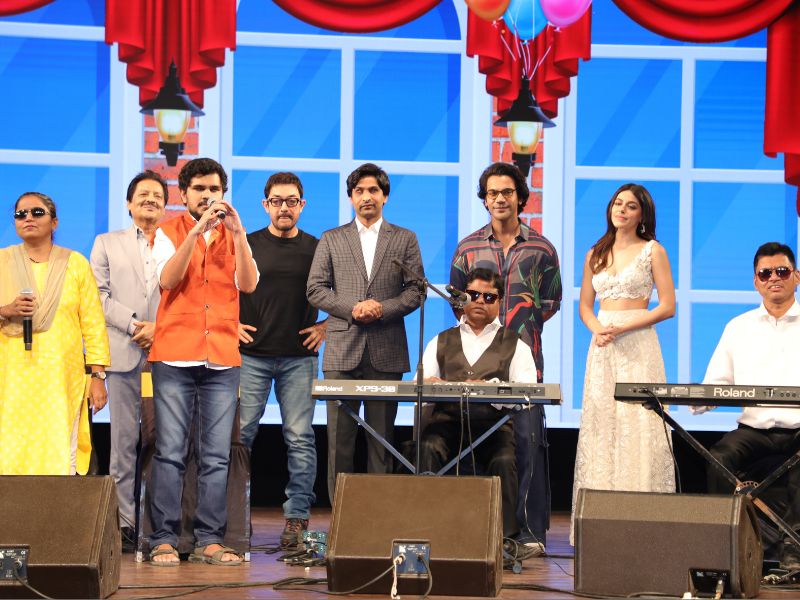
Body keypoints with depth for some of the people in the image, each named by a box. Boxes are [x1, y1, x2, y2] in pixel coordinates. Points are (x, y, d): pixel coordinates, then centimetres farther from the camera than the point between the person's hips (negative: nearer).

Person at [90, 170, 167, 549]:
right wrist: (133, 324, -7)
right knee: (124, 440, -3)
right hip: (124, 354, 0)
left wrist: (161, 327, -10)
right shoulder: (107, 244, 17)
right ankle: (125, 523, -1)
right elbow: (100, 297, 7)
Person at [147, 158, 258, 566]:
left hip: (222, 359, 2)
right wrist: (196, 232, -18)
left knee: (216, 456, 1)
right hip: (175, 356, -2)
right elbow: (167, 279, -10)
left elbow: (249, 284, -3)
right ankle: (164, 540, -4)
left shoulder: (234, 236, 13)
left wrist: (237, 233, -13)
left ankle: (209, 541, 3)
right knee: (170, 452, -6)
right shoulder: (169, 232, 7)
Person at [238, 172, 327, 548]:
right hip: (251, 355, 0)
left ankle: (297, 517, 2)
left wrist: (327, 326, 3)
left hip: (299, 358, 0)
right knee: (239, 434, -1)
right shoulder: (245, 246, 6)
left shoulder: (318, 250, 7)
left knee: (300, 439, -2)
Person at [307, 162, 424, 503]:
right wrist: (352, 308, -10)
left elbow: (415, 291, 5)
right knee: (340, 436, -2)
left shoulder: (405, 240, 11)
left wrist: (383, 308, -12)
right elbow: (315, 289, 5)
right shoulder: (332, 240, 11)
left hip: (386, 351, 0)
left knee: (383, 435, 1)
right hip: (342, 350, 0)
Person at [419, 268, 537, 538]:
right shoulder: (441, 342, 27)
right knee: (428, 447, -33)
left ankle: (505, 534, -28)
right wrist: (429, 385, -13)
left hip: (494, 422, -1)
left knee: (504, 459, -34)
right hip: (447, 419, 1)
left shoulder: (515, 346, 19)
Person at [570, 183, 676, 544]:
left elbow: (667, 306, -5)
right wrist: (597, 329, -6)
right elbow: (584, 306, 16)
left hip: (638, 345, -4)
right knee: (600, 425, 2)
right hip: (603, 347, 5)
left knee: (638, 426, -8)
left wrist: (622, 328, -13)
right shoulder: (596, 254, 15)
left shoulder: (652, 251, 1)